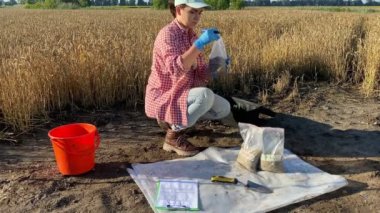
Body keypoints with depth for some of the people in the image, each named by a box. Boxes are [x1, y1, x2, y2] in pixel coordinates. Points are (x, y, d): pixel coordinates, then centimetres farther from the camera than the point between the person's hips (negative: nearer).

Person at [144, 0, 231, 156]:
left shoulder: (192, 35, 8)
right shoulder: (167, 34, -19)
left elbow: (202, 73, 6)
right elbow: (176, 69, -36)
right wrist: (200, 43, -38)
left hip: (182, 94, 9)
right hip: (164, 97, -9)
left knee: (224, 108, 6)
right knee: (206, 95, -31)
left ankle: (172, 121, 12)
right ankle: (173, 136, -11)